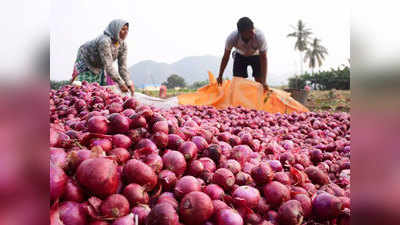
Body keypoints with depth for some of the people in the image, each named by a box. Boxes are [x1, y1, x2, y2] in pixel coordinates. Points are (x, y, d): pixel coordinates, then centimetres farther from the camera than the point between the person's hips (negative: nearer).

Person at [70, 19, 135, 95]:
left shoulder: (123, 45, -12)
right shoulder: (104, 41, -35)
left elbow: (123, 66, -11)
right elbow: (108, 65, -37)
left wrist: (129, 83, -20)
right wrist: (120, 83, -36)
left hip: (100, 67, 7)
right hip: (86, 63, -7)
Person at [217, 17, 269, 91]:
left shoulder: (260, 36, -36)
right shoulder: (232, 37, -33)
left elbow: (263, 59, -30)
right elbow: (226, 57, -18)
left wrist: (264, 81, -37)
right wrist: (220, 76, -13)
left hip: (256, 55, -1)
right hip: (240, 56, 1)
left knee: (259, 81, -11)